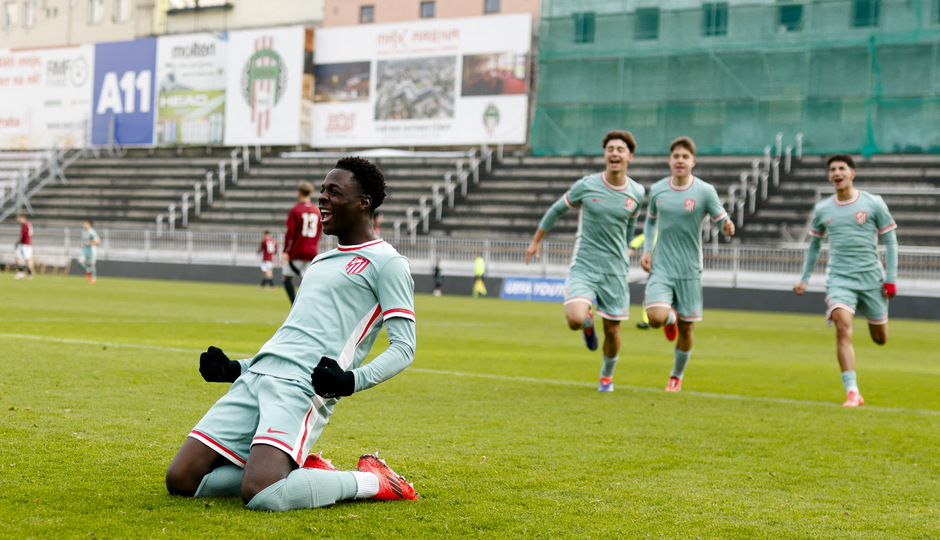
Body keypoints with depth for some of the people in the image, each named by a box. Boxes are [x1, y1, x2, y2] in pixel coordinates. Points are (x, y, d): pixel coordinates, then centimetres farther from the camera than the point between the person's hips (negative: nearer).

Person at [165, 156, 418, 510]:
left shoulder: (386, 263, 3)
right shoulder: (320, 262, 28)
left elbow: (403, 348, -5)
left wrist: (353, 381, -21)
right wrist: (236, 369, 20)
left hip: (302, 387, -8)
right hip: (257, 376, 8)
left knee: (260, 495, -29)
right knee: (180, 480, -4)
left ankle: (371, 482, -5)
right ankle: (304, 472, 7)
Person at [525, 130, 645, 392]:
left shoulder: (637, 193, -1)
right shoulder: (586, 186, -8)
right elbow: (557, 209, 8)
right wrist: (536, 241, 13)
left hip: (616, 270, 2)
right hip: (584, 265, -2)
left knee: (612, 330, 6)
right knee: (575, 319, -23)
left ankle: (607, 376, 34)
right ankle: (587, 322, 16)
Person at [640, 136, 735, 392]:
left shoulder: (705, 191, -6)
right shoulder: (657, 189, 2)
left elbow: (722, 221, -5)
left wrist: (728, 228, -30)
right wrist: (647, 249, 4)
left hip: (689, 270, -1)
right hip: (660, 268, 1)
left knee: (686, 328, 5)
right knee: (656, 318, -20)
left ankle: (677, 376, 29)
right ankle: (670, 316, 19)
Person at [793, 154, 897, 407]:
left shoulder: (873, 203, -1)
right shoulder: (822, 209, 7)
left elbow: (890, 240, 3)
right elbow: (815, 243, 22)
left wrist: (891, 279, -2)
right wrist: (805, 278, 19)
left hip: (871, 277, 0)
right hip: (839, 279, 0)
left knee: (880, 338, 10)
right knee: (843, 329, -21)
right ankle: (852, 392, -22)